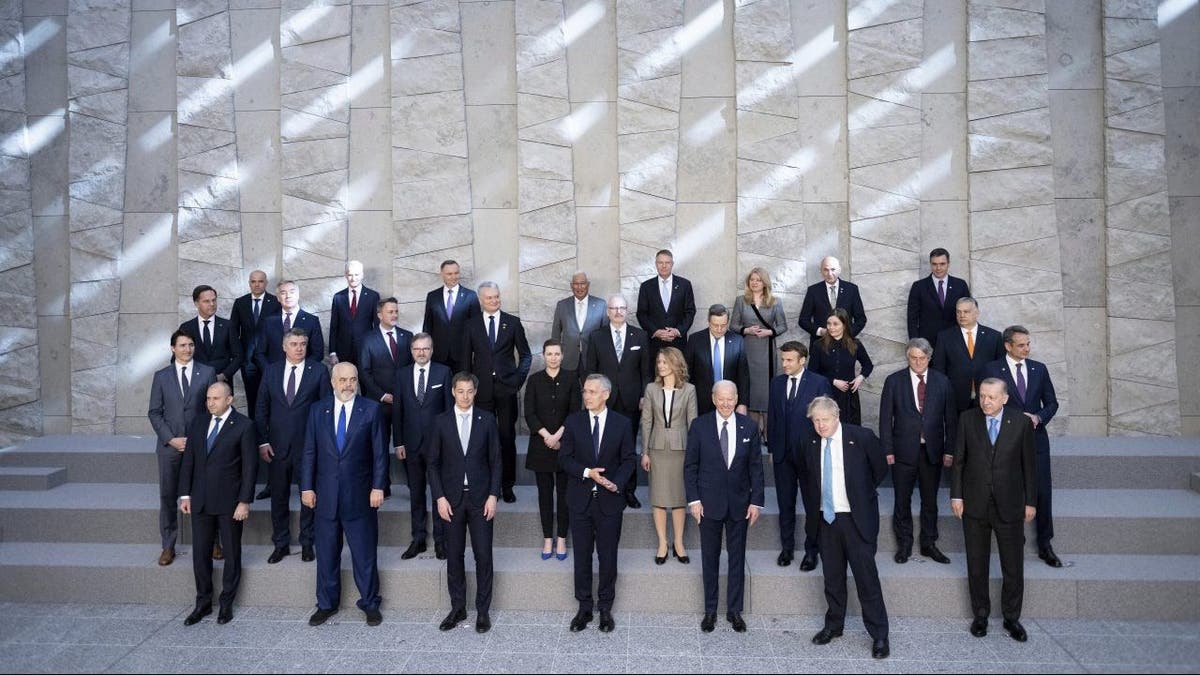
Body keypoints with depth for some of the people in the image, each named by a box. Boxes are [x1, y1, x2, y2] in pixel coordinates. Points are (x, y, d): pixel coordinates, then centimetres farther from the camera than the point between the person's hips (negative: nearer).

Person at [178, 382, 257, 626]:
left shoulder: (244, 425, -8)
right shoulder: (198, 423, 7)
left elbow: (250, 466, -10)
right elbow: (188, 460, 10)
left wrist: (245, 501, -13)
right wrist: (185, 494, 5)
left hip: (230, 502, -4)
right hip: (201, 501, 4)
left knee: (232, 553, 7)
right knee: (200, 552, 10)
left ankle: (226, 603, 22)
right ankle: (203, 603, 25)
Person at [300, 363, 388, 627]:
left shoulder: (371, 409, -3)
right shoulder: (318, 410, 4)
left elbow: (380, 452, -3)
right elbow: (309, 452, 6)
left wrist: (378, 486, -8)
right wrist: (306, 487, 1)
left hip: (360, 495, -2)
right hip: (325, 494, 2)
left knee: (365, 553, 7)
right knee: (326, 553, 12)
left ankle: (370, 603, 21)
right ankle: (326, 604, 28)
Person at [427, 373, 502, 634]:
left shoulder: (487, 420, 1)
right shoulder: (441, 422, 1)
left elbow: (495, 461, 2)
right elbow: (433, 463, 2)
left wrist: (493, 495, -5)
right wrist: (439, 498, -5)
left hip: (480, 498, 0)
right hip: (451, 499, 1)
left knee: (483, 555, 2)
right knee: (454, 556, 8)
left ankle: (483, 610, 14)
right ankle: (457, 608, 22)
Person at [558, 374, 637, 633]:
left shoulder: (621, 423, -3)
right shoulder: (573, 421, -1)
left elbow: (629, 459, 1)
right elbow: (564, 457, -2)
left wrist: (616, 482, -15)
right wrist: (587, 472, -17)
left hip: (609, 499, -1)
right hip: (580, 498, 1)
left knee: (608, 557, 8)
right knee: (582, 557, 9)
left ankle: (605, 609, 23)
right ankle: (584, 608, 23)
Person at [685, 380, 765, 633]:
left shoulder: (749, 427, -1)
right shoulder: (699, 426, -6)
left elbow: (756, 467, 2)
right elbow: (690, 466, -2)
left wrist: (756, 501, -2)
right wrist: (693, 499, -8)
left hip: (739, 503, 1)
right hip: (709, 503, -1)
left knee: (737, 558, 10)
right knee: (710, 558, 10)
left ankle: (734, 610, 24)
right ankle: (710, 610, 23)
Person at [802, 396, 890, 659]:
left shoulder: (862, 436, -10)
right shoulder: (812, 443, 1)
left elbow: (880, 469, 4)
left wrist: (862, 494, 9)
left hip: (857, 518, -4)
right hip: (826, 517, 4)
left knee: (866, 576, 0)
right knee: (832, 576, 14)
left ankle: (879, 634, 14)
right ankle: (833, 625, 30)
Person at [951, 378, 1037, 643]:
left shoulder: (1021, 423, -5)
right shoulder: (967, 419, -3)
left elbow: (1029, 464, 1)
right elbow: (958, 459, 1)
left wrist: (1031, 501, 1)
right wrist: (956, 495, -2)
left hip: (1009, 506, 0)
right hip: (975, 504, 1)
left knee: (1013, 566, 8)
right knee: (976, 565, 11)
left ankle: (1011, 618, 27)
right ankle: (980, 615, 27)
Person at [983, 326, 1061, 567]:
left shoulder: (1039, 369, 6)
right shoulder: (992, 370, -5)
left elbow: (1052, 403, 10)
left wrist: (1038, 417, -9)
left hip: (1036, 440, 3)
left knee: (1043, 493, 4)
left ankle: (1045, 545, 18)